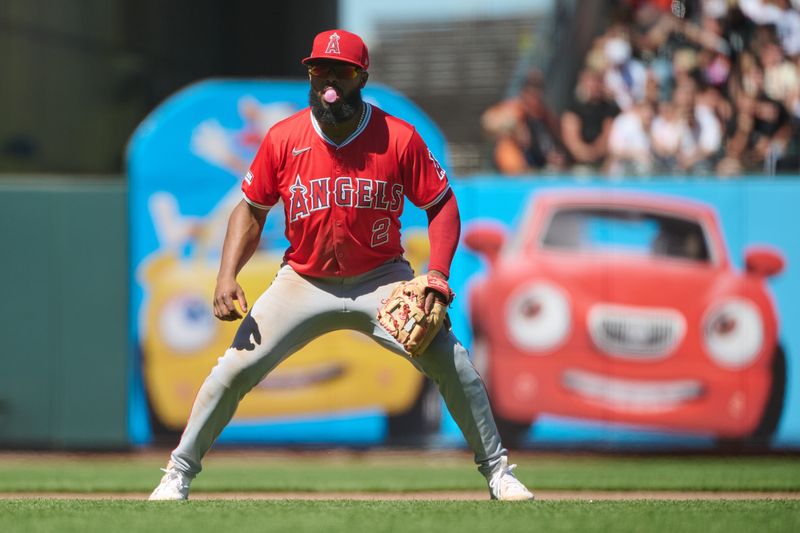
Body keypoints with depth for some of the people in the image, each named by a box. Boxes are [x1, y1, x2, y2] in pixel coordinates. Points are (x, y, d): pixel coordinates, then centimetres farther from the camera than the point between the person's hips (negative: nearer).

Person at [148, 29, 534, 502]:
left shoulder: (400, 139, -13)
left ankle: (498, 471, 3)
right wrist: (227, 277, -11)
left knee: (451, 362, -15)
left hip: (383, 281, -1)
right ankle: (179, 473, 7)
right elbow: (252, 210, 2)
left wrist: (438, 277, -19)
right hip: (304, 282, 1)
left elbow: (441, 204, -5)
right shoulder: (283, 140, -9)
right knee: (235, 368, -10)